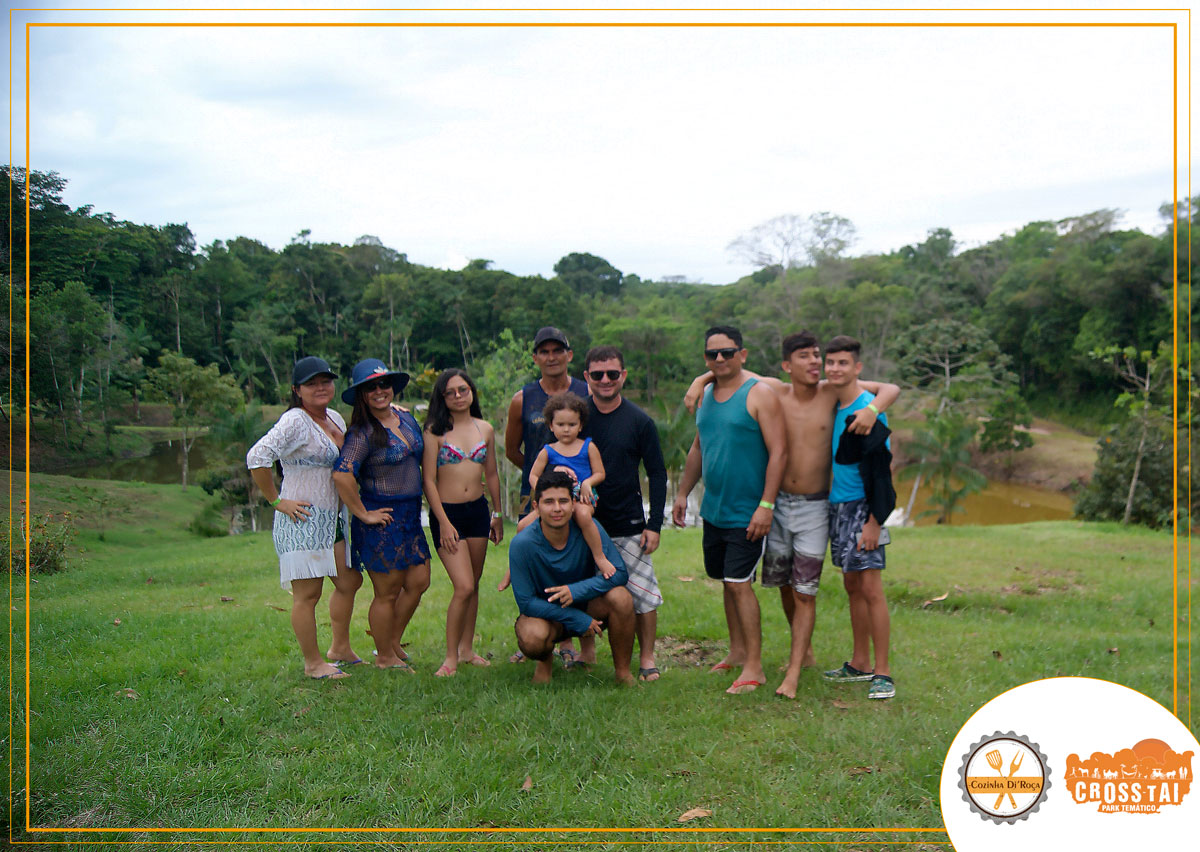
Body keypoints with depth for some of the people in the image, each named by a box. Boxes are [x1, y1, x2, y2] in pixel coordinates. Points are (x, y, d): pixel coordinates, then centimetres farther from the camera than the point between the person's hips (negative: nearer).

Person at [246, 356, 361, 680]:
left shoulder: (335, 418, 13)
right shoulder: (295, 421, -15)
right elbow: (256, 457, -24)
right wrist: (277, 501, -19)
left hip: (333, 520, 9)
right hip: (303, 520, -9)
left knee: (349, 582, 17)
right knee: (307, 594, -2)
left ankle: (340, 649, 32)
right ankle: (313, 664, 11)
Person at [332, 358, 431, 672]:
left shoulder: (406, 417, 6)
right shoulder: (364, 432, -18)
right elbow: (342, 475, -28)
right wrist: (363, 514, -20)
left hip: (410, 515, 8)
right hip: (382, 519, -8)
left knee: (418, 582, 12)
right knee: (387, 592, 4)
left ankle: (393, 642, 31)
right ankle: (385, 658, 22)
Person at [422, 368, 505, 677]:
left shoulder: (485, 429, 7)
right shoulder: (435, 430, -6)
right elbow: (429, 481, -8)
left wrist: (498, 515, 16)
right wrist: (444, 523, -12)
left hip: (478, 511, 5)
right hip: (446, 512, -5)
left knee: (473, 585, 10)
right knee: (463, 587, -11)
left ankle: (467, 649, 24)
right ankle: (451, 657, 3)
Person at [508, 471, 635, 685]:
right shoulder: (522, 543, -23)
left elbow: (619, 573, -17)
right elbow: (526, 602, -20)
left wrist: (576, 590, -32)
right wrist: (578, 620, -25)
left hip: (587, 605, 2)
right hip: (546, 612, -2)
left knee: (619, 596, -28)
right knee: (532, 637, -36)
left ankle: (623, 670, -8)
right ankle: (545, 660, 4)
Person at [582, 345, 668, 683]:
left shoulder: (640, 421, -1)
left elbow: (657, 474, 1)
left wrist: (654, 524, -5)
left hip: (629, 526, -1)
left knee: (643, 593, -2)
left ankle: (646, 657, 15)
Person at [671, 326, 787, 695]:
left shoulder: (759, 394, -11)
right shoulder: (705, 394, 11)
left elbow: (778, 452, -15)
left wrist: (766, 505, -20)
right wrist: (683, 493, 19)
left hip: (746, 512, -7)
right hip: (713, 509, 7)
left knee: (739, 583, -8)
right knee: (726, 581, 14)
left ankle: (754, 667, 0)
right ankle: (737, 651, 28)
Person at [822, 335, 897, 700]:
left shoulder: (869, 410, -14)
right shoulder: (831, 405, 10)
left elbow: (879, 469, -16)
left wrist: (874, 520, -19)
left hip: (861, 507, -8)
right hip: (837, 505, 8)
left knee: (870, 588, -8)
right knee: (851, 586, 13)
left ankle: (882, 673, -1)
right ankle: (860, 663, 23)